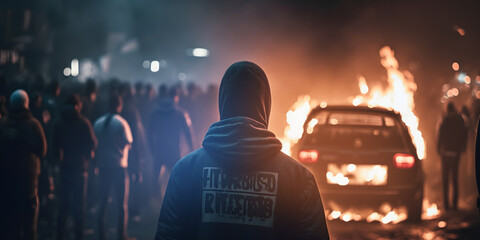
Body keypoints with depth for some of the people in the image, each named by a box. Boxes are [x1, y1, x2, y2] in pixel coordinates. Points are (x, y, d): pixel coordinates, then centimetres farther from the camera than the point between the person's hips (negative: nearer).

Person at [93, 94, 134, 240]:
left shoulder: (98, 123, 4)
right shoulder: (121, 123, -9)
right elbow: (128, 142, -12)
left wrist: (97, 162, 15)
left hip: (103, 166, 4)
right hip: (119, 166, -4)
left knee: (103, 202, 11)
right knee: (122, 203, 3)